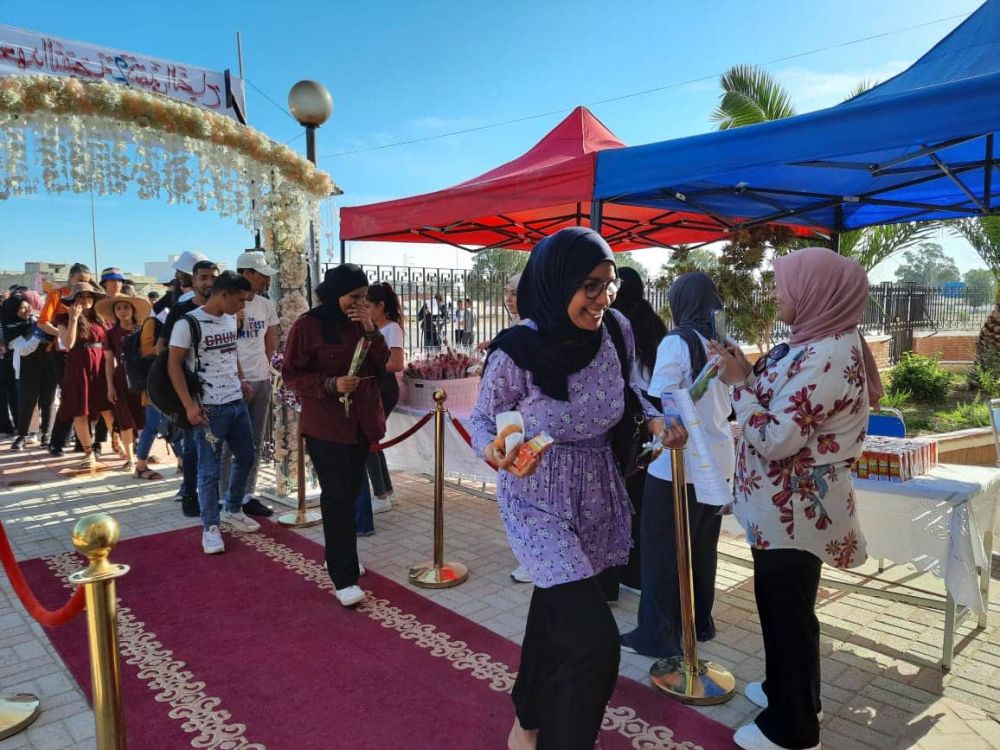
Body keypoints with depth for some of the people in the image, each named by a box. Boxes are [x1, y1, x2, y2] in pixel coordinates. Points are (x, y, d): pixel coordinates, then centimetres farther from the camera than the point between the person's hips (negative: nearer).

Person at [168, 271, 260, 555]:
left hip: (237, 403, 8)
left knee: (245, 457, 16)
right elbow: (174, 365, -12)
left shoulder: (231, 320, 10)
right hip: (209, 409, -7)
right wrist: (189, 404, -18)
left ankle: (233, 512, 34)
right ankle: (211, 527, 13)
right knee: (209, 470, 0)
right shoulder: (188, 323, -12)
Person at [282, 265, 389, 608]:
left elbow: (382, 363, 2)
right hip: (326, 423, -5)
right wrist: (331, 385, -22)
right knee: (338, 498, -7)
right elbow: (291, 375, -9)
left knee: (350, 493, 14)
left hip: (361, 420, 6)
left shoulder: (361, 321, 6)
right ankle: (344, 578, -1)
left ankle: (341, 559, 30)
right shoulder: (308, 325, -10)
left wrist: (370, 330, -12)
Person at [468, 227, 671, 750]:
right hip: (536, 501, -5)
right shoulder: (516, 351, -23)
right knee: (593, 640, -12)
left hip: (598, 495, 5)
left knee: (555, 612, 22)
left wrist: (654, 418, -8)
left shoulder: (616, 330, -10)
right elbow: (481, 418, -9)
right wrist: (493, 451, -29)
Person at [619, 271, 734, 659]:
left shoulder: (677, 341, -15)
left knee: (663, 549, 4)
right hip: (718, 459, 7)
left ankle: (657, 635, 13)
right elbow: (730, 404, 12)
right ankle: (700, 622, 32)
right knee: (702, 546, 19)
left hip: (678, 462, -7)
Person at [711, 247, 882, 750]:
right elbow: (781, 409, 12)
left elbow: (774, 439, -27)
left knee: (787, 612, 6)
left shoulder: (826, 358, -25)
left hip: (794, 511, -10)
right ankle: (786, 689, 44)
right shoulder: (821, 343, 7)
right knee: (780, 605, 24)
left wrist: (739, 382, -19)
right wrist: (748, 373, 2)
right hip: (788, 507, 10)